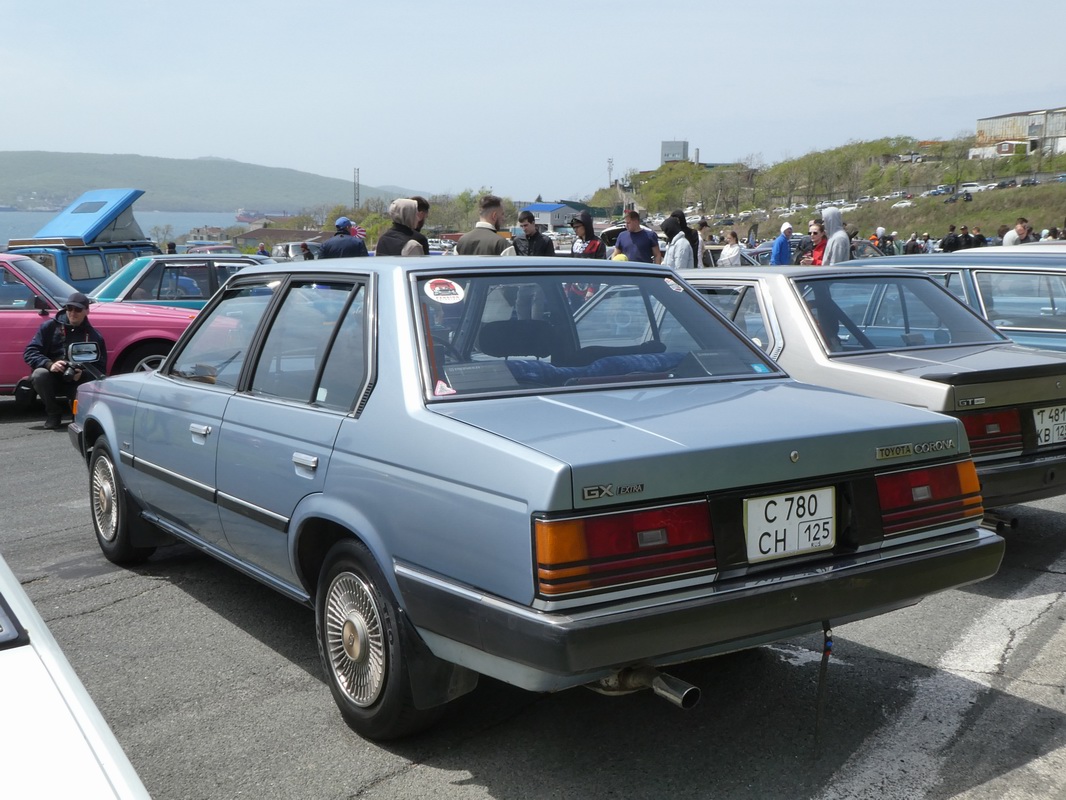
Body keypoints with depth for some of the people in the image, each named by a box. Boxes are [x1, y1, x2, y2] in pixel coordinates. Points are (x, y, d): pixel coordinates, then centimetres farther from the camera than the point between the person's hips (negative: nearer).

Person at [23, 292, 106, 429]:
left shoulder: (94, 336, 2)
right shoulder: (50, 327, -1)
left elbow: (100, 368, -3)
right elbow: (29, 352, -7)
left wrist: (82, 374, -25)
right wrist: (49, 364, -26)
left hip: (78, 383, 0)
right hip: (52, 379, 0)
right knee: (40, 374, -34)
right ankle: (53, 413, -8)